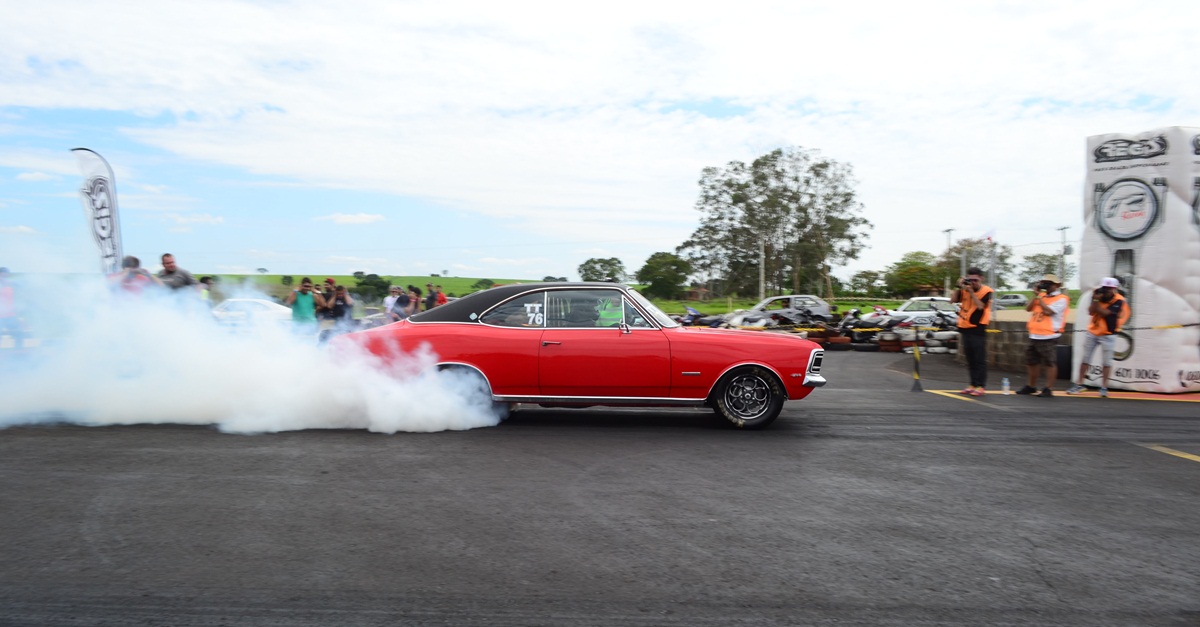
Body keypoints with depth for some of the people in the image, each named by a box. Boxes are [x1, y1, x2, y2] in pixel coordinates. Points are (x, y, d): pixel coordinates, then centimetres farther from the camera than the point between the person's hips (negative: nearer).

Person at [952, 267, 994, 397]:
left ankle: (981, 386, -1)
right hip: (965, 328, 6)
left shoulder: (986, 291, -7)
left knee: (980, 359, -4)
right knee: (970, 360, 11)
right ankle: (973, 384, 18)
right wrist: (959, 287, -11)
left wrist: (971, 291, -21)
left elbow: (980, 306, -20)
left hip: (978, 329, -5)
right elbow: (953, 300, -2)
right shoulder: (965, 290, 6)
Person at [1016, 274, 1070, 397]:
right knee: (1032, 362, 15)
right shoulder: (1042, 296, 14)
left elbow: (1047, 311, -20)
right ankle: (1031, 386, 26)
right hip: (1034, 336, 8)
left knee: (1050, 363, -4)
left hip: (1049, 337, -8)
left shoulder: (1061, 299, -7)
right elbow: (1028, 308, 8)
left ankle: (1048, 389, 0)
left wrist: (1039, 297, -10)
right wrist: (1036, 295, 0)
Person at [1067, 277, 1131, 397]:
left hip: (1108, 335, -4)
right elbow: (1091, 312, -7)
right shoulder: (1100, 296, 1)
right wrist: (1095, 299, -17)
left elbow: (1104, 313, -22)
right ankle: (1079, 384, 12)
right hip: (1092, 332, 5)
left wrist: (1096, 300, -22)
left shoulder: (1119, 301, -13)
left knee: (1107, 362, 0)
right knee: (1085, 358, 6)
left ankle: (1104, 387, 6)